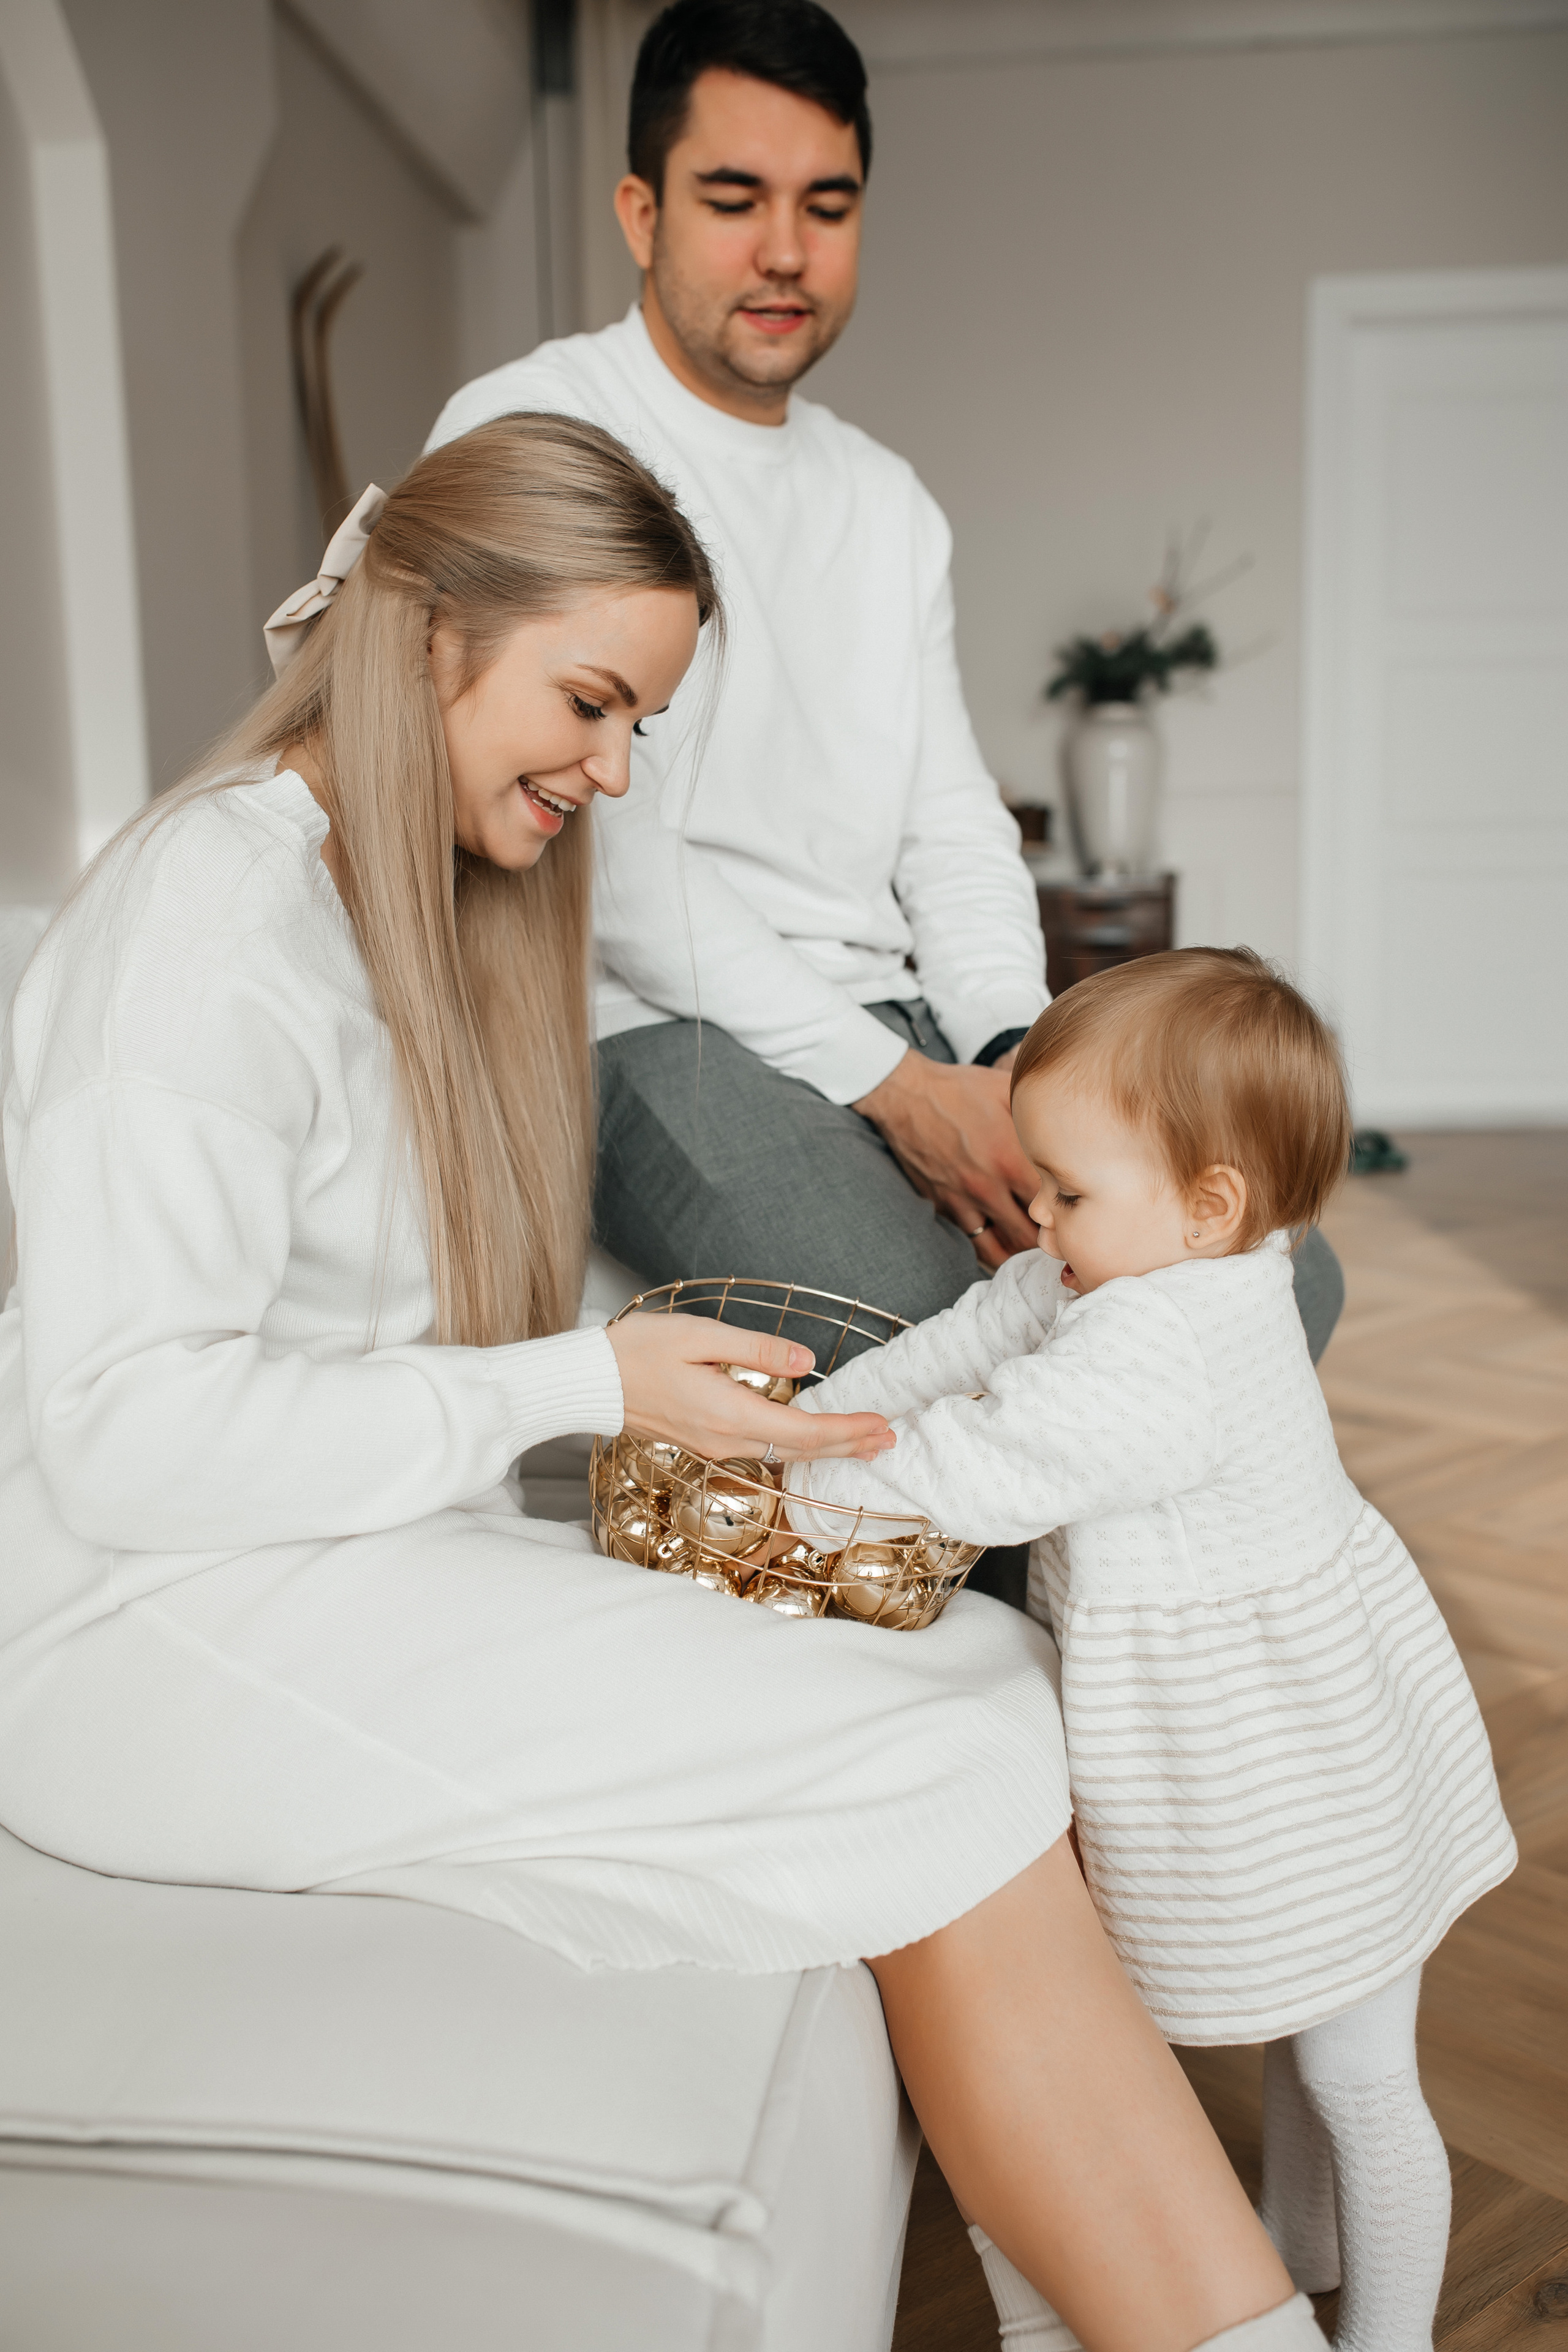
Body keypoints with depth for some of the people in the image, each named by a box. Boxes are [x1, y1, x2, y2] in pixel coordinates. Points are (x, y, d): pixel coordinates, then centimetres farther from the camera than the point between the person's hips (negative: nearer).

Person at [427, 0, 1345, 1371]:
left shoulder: (890, 505, 20)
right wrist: (891, 1087, -17)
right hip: (654, 1027, -6)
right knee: (898, 1302, -35)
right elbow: (603, 854, -13)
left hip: (896, 1021, 6)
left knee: (1280, 1281, -9)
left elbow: (953, 830, 15)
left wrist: (1021, 1056, -6)